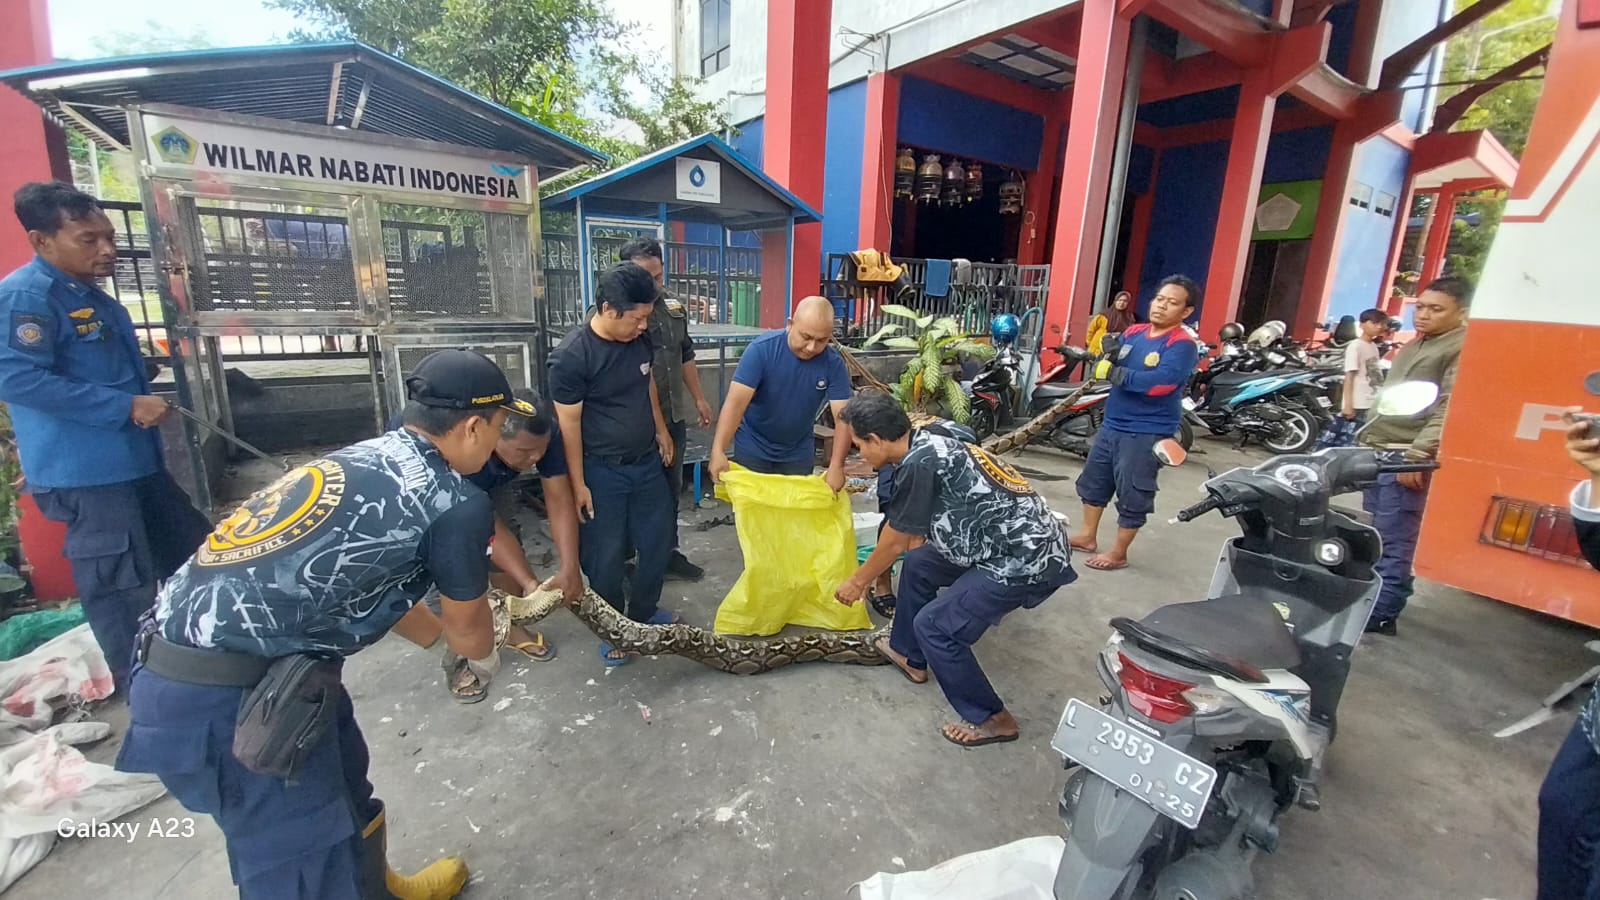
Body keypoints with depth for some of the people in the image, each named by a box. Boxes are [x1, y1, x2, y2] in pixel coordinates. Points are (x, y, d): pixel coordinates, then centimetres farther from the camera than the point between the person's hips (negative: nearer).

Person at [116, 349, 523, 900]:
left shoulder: (365, 459, 8)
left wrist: (438, 637, 36)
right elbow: (469, 631, 0)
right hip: (222, 692, -10)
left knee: (343, 790, 27)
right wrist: (484, 657, 23)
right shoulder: (455, 504, -18)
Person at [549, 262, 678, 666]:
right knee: (605, 555, 6)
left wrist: (661, 430, 18)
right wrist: (578, 483, -13)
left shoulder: (641, 339, -4)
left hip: (647, 461, 6)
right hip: (602, 470, -6)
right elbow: (569, 424, -16)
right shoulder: (571, 355, -20)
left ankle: (643, 612, 37)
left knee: (658, 542, 14)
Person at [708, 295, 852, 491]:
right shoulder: (761, 349, -23)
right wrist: (718, 451, -39)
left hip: (799, 453, 2)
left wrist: (836, 465, -32)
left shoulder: (833, 364, -15)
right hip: (753, 449, -2)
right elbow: (736, 402, -29)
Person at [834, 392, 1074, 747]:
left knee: (934, 625, -4)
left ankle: (992, 719, 14)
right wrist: (870, 574, 32)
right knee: (918, 565, 18)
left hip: (1028, 560, -10)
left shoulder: (918, 464, -21)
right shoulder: (928, 447, 8)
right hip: (1021, 544, 10)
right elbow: (904, 535, 20)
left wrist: (858, 581, 9)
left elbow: (894, 543, -8)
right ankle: (908, 654, 37)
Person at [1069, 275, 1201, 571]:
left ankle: (1118, 553, 18)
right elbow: (1114, 369, 8)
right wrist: (1109, 355, -13)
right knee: (1093, 481, 18)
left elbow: (1162, 382, -28)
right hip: (1112, 424, 8)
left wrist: (1119, 374, -25)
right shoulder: (1133, 332, 7)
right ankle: (1088, 537, 34)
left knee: (1132, 496, 3)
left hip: (1147, 433, -8)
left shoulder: (1182, 345, -13)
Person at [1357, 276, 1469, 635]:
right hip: (1377, 453, 9)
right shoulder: (1412, 346, 21)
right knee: (1373, 537, 16)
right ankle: (1370, 599, 27)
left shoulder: (1464, 348, -8)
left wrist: (1418, 452, -23)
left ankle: (1380, 615, 1)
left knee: (1392, 543, -5)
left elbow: (1449, 409, -17)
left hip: (1408, 459, -9)